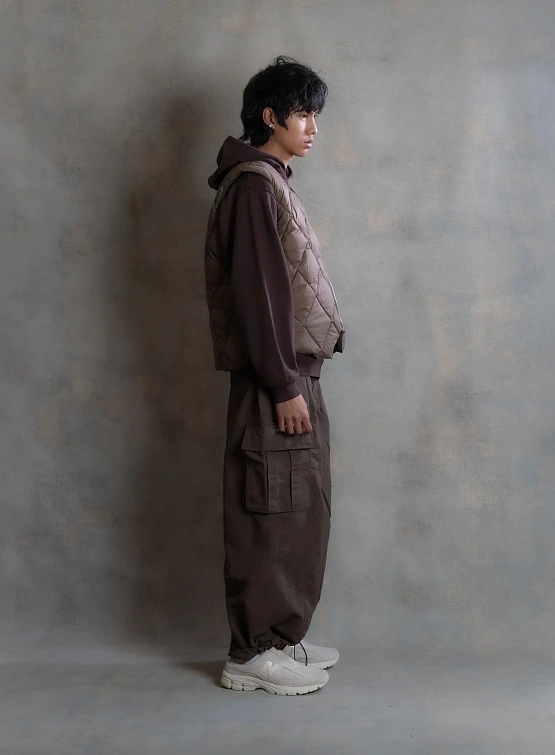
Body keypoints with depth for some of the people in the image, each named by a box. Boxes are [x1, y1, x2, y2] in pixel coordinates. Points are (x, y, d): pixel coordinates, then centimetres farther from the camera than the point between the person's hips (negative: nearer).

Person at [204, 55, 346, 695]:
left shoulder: (269, 182, 19)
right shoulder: (253, 184, -12)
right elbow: (256, 292, -19)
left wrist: (297, 380, 19)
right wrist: (284, 386, -20)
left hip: (293, 374, 10)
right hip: (276, 382, -10)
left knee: (299, 512, 14)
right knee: (273, 516, -4)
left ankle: (281, 638, 24)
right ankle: (253, 653, 7)